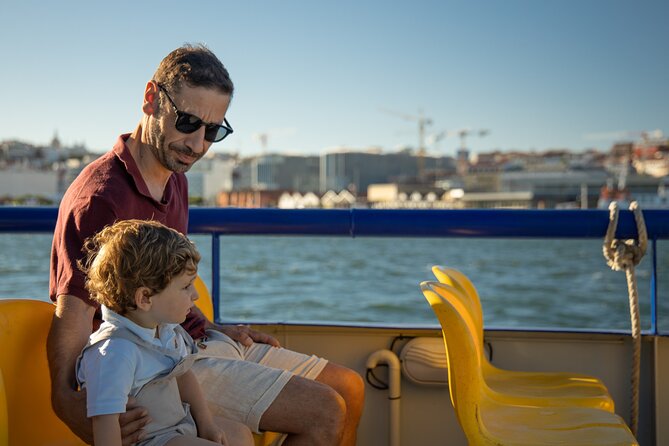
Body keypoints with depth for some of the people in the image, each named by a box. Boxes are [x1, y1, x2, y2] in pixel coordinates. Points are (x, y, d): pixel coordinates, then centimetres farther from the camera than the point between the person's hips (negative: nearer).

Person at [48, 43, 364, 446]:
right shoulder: (100, 198, -19)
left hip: (199, 342, 10)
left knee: (350, 388, 10)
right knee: (325, 413, -18)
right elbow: (73, 315, -26)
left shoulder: (175, 181, 13)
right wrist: (68, 401, -41)